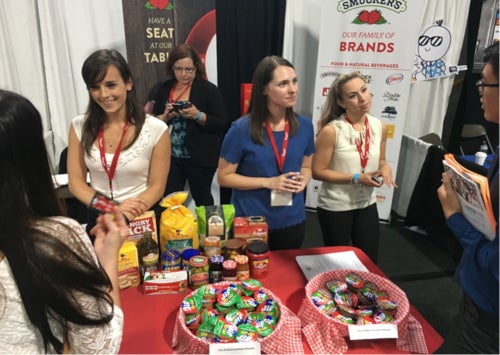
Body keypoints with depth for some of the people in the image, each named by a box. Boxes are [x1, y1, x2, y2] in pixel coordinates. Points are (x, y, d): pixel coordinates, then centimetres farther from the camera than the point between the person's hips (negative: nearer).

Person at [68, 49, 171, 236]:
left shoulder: (156, 129, -9)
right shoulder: (80, 126, 0)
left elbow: (157, 186, -5)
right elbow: (76, 182, 1)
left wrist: (124, 216, -18)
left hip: (142, 218, -2)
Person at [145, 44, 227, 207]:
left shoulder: (208, 89, -5)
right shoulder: (162, 89, 5)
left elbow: (222, 124, -8)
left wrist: (198, 115, -22)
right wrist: (165, 116, -14)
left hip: (199, 158, -3)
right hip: (169, 157, 3)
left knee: (202, 199, 12)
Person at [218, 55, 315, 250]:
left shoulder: (304, 125, -3)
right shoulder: (242, 129, -16)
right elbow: (224, 176, -10)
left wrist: (303, 180, -12)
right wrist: (268, 182, -19)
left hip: (292, 220, 4)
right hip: (250, 222, -3)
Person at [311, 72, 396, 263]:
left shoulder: (380, 127, -3)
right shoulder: (331, 131, -20)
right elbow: (318, 171, -18)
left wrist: (385, 168, -12)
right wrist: (356, 179, -23)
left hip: (367, 205, 5)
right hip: (335, 207, -5)